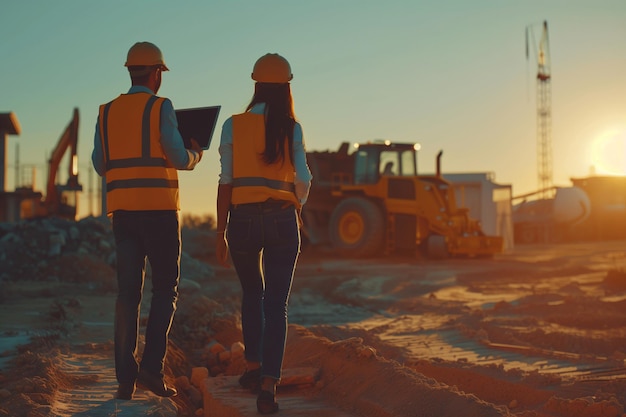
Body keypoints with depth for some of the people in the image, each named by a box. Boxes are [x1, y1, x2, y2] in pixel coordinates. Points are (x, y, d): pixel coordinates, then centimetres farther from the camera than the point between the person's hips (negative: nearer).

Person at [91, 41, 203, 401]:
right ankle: (152, 366, -7)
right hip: (159, 208, -5)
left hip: (122, 209, 5)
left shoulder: (107, 112, 10)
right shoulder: (161, 107, -5)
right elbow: (179, 159, -10)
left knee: (129, 290, 5)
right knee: (166, 288, 5)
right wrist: (195, 154, 12)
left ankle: (126, 377, 3)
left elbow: (100, 165, 11)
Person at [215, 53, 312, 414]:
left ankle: (254, 367, 28)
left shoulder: (233, 125, 0)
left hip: (243, 220, 1)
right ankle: (268, 387, -12)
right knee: (276, 305, 0)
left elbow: (226, 183, -2)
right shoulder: (291, 128, 0)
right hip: (282, 221, -1)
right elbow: (303, 179, -5)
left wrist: (221, 233, 3)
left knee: (252, 294, 24)